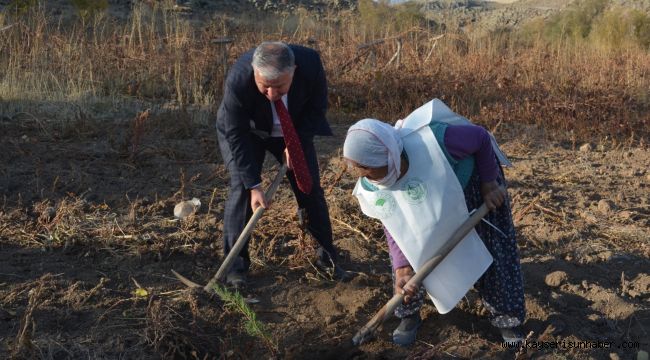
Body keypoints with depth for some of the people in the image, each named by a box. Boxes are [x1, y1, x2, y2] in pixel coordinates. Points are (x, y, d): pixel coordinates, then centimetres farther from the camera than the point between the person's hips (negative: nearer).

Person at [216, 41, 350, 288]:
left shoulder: (310, 62, -33)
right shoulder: (237, 80, -39)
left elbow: (317, 107, -14)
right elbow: (237, 136, -28)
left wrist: (295, 143, -22)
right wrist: (254, 185, -29)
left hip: (292, 130, 2)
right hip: (246, 131, -2)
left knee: (309, 185, 1)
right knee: (241, 187, -15)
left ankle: (327, 255, 16)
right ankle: (236, 260, -1)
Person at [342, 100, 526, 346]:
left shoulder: (433, 142, -48)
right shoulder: (371, 189, -30)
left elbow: (481, 138, -28)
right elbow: (394, 227, -14)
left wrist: (489, 184, -20)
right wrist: (402, 268, -26)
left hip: (473, 181, -2)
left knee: (494, 250, 3)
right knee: (411, 247, -4)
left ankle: (507, 317, 25)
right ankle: (409, 314, 21)